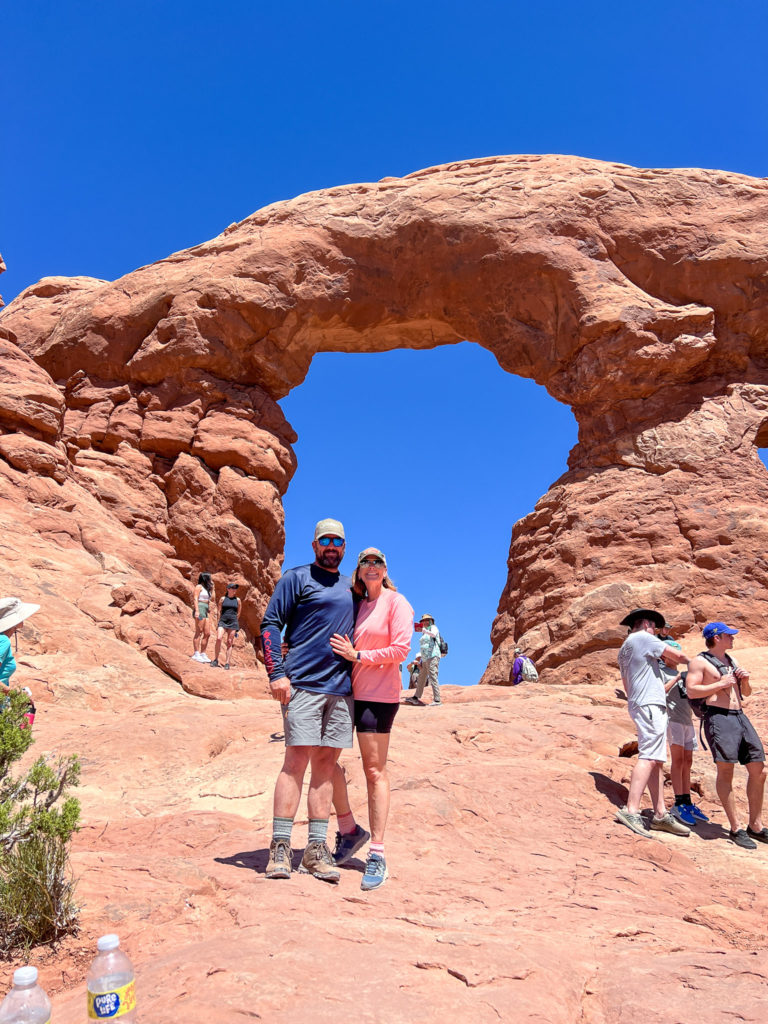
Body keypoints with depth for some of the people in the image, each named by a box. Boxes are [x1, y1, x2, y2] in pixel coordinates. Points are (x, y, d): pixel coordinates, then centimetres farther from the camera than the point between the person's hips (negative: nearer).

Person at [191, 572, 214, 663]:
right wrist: (196, 610, -22)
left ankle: (203, 654, 9)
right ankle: (196, 654, -16)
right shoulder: (199, 587, -2)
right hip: (200, 609, -9)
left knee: (207, 634, 6)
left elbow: (211, 599, 28)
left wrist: (211, 589, 19)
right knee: (199, 632, -13)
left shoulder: (206, 588, 23)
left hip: (205, 612, 9)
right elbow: (195, 598, -12)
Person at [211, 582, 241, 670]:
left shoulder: (238, 600, 8)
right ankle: (215, 660, -5)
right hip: (223, 621, -1)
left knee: (229, 643, -1)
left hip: (233, 623, 1)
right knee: (219, 639, -17)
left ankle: (227, 663, 2)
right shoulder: (223, 599, 7)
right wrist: (219, 621, 8)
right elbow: (219, 611, 12)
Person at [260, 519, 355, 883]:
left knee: (326, 764, 5)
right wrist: (276, 673, -12)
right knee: (297, 760, -7)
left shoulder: (351, 588, 20)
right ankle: (280, 846, 0)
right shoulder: (297, 578, 4)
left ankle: (317, 847, 11)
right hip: (303, 683, -5)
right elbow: (270, 623, -3)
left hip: (341, 688, 5)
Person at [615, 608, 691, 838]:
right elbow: (677, 655, -1)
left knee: (656, 761, 9)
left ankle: (660, 815, 10)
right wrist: (689, 662, 20)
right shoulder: (643, 638, -4)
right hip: (650, 705, -10)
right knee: (648, 757, -16)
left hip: (638, 704, 10)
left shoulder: (624, 649, 23)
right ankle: (631, 811, -23)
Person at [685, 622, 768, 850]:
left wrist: (745, 681, 5)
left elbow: (746, 693, 27)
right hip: (718, 718, -8)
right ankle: (736, 828, -7)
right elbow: (691, 691, -12)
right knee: (725, 770, -13)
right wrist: (721, 684, -14)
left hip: (740, 717, 8)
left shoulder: (732, 659, 22)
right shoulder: (700, 662, -1)